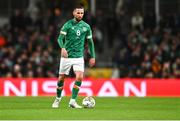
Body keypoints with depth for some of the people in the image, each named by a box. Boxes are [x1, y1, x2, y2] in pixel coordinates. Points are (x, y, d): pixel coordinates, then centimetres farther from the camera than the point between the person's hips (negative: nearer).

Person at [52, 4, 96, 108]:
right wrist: (63, 48, -29)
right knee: (61, 78, 4)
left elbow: (90, 42, 14)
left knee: (80, 77, -16)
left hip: (79, 56, 2)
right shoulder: (68, 25, -4)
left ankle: (73, 101, -9)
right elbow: (60, 38, -9)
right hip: (66, 56, -2)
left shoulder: (86, 27, 6)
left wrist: (93, 57, 12)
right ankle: (58, 99, 26)